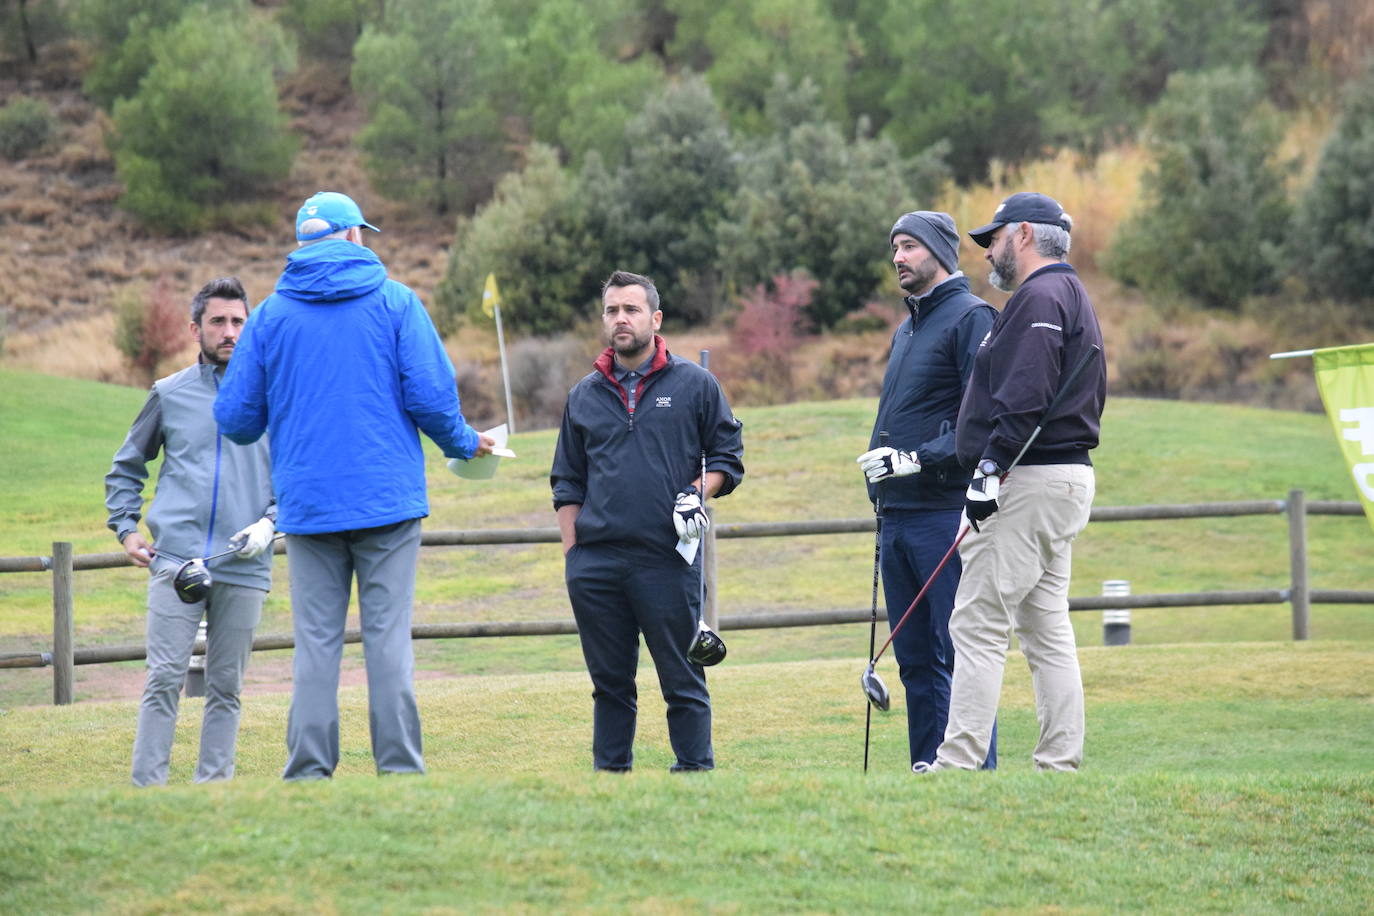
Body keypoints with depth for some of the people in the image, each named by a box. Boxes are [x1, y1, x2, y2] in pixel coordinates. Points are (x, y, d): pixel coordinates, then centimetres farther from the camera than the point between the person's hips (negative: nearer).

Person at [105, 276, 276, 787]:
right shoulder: (169, 395, 11)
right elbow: (125, 468, 21)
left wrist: (270, 523, -5)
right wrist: (126, 528, 7)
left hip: (244, 567, 1)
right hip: (175, 558, -1)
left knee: (226, 687, 5)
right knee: (164, 678, -8)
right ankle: (147, 788, -8)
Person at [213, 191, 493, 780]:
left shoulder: (270, 315, 6)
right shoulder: (395, 302, 0)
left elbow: (234, 417, 6)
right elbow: (431, 395, -6)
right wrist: (464, 443, 14)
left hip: (306, 504, 2)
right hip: (388, 499, -2)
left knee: (316, 641, 3)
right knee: (388, 636, -1)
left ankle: (308, 771, -1)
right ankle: (399, 766, -3)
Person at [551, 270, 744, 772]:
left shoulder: (694, 384, 6)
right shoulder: (584, 396, 15)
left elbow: (727, 456, 9)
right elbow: (567, 484, 18)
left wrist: (697, 493, -9)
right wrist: (571, 550, 9)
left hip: (668, 560, -3)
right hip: (595, 563, 3)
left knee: (683, 682, -1)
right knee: (609, 682, 7)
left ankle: (695, 774, 3)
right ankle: (609, 773, 12)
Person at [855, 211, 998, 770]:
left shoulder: (971, 318, -6)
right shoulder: (906, 329, 21)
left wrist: (916, 458, -20)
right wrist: (878, 464, 15)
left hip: (946, 516, -9)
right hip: (897, 515, 9)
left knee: (959, 653, -9)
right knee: (915, 658, 9)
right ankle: (926, 769, 13)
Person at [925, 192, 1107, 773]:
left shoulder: (1039, 297, -11)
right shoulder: (1073, 297, 22)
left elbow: (1025, 397, -22)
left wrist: (991, 469, -24)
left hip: (1030, 480, -11)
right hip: (1069, 477, 11)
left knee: (978, 625, -11)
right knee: (1046, 627, 10)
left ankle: (958, 763, -14)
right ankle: (1061, 763, 8)